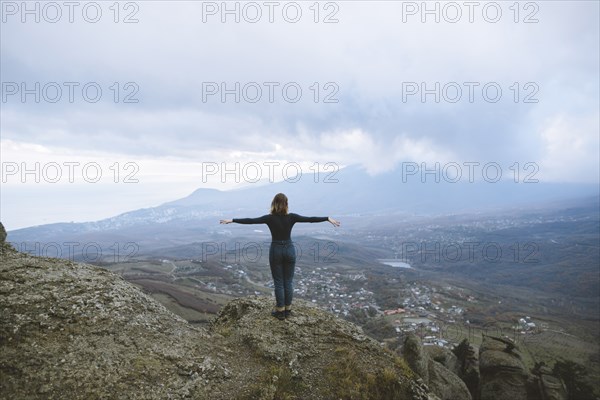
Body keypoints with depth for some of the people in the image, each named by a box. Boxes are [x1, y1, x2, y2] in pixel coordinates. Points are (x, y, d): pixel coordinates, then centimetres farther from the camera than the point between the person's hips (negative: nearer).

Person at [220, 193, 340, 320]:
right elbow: (310, 219, -4)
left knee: (278, 282, 7)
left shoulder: (270, 218, -11)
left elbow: (250, 220, -10)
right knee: (288, 281, 11)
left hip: (276, 251, -2)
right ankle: (288, 310, 20)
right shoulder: (291, 217, -7)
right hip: (289, 250, 2)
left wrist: (232, 220, -3)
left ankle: (280, 312, 13)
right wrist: (328, 218, 3)